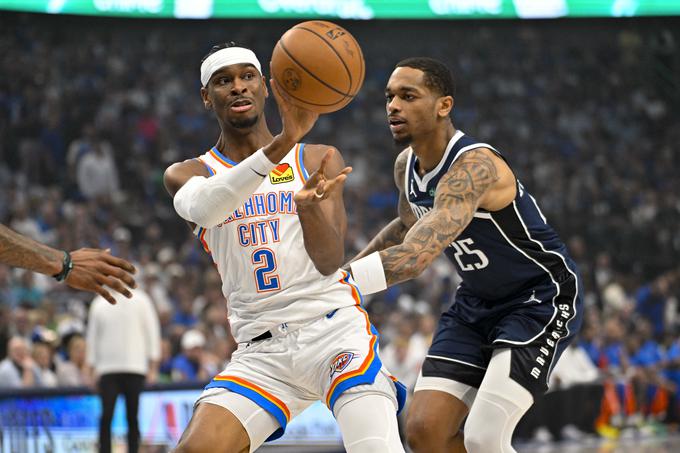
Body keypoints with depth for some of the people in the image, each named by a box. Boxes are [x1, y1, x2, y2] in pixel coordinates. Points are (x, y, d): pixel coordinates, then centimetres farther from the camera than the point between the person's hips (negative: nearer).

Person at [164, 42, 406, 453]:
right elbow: (203, 208, -20)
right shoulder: (187, 175, 7)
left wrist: (309, 205, -29)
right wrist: (279, 147, -35)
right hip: (261, 349, 1)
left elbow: (330, 261, -6)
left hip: (333, 327, -1)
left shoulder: (318, 160, 7)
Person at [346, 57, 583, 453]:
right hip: (477, 303, 8)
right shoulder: (406, 166, -2)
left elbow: (416, 257, -44)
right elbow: (408, 226, 23)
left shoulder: (474, 165, -31)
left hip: (541, 298, -8)